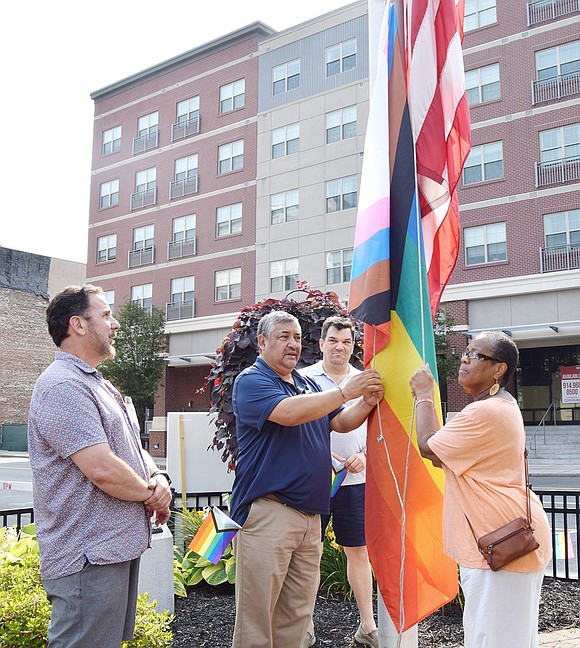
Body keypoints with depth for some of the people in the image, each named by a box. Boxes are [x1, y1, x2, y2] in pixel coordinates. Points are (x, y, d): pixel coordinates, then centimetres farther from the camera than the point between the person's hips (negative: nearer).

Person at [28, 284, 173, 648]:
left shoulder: (99, 385, 18)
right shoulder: (62, 386, -17)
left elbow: (133, 450, 21)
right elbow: (102, 469, -25)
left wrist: (158, 478, -1)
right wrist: (150, 494, -8)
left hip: (122, 546, 10)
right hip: (89, 559, -10)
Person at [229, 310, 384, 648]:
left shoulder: (307, 384, 18)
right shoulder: (251, 382, -7)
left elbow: (341, 422, 15)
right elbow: (289, 413, -24)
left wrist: (367, 402, -6)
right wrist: (346, 391, -22)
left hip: (310, 513, 7)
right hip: (267, 512, -7)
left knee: (298, 614, 14)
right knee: (257, 616, -1)